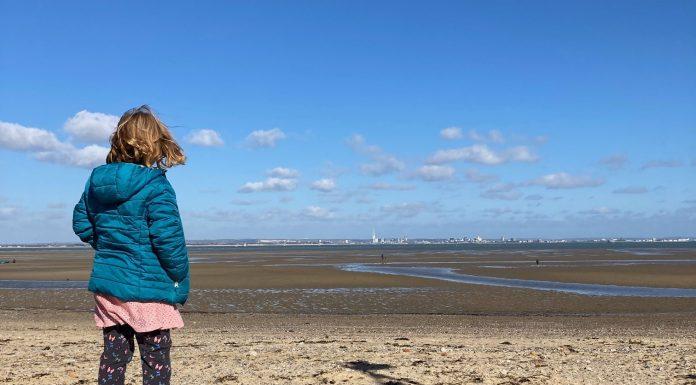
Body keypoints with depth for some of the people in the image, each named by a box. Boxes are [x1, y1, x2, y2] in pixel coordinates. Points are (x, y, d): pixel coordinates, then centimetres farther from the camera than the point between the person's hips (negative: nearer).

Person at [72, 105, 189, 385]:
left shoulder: (96, 181, 4)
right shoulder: (155, 186, -16)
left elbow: (81, 225, 13)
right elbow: (168, 239, -18)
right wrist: (181, 279, -7)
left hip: (106, 284, 6)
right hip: (148, 288, -6)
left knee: (114, 354, 15)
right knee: (156, 359, 5)